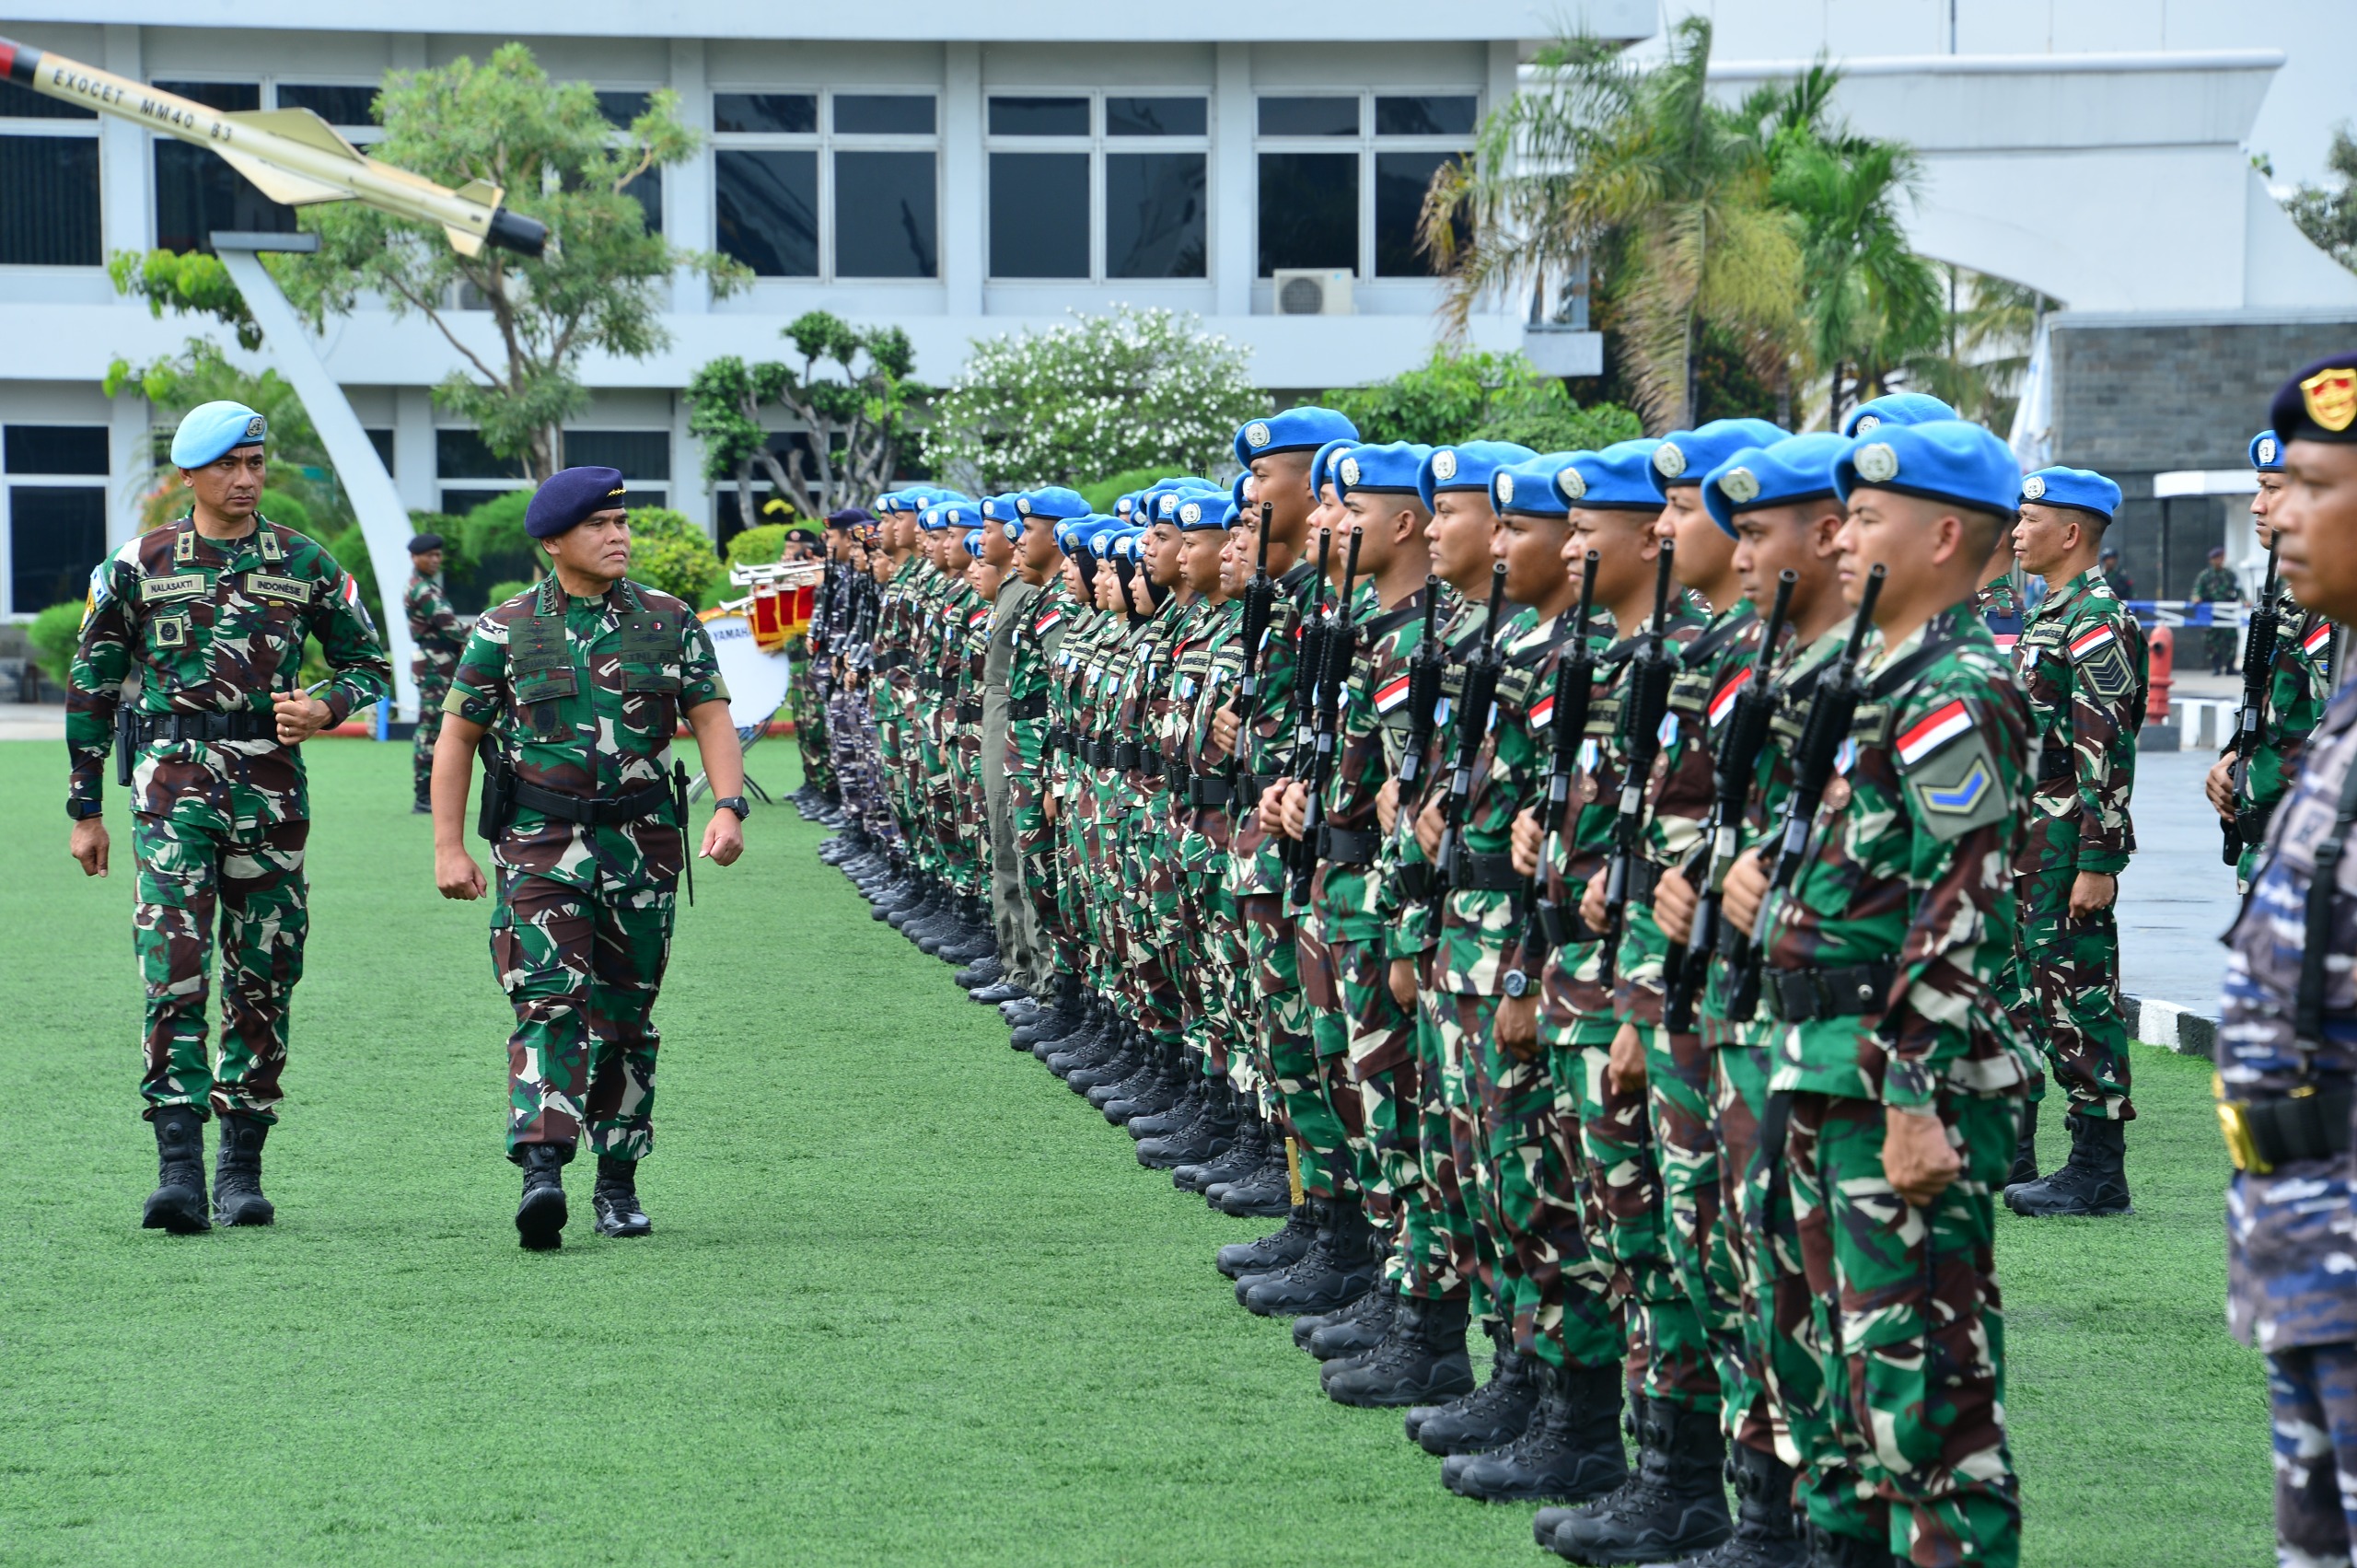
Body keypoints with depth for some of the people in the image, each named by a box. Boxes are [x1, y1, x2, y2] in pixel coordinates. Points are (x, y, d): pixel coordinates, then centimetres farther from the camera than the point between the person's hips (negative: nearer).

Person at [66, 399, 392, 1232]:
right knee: (173, 974, -13)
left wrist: (327, 705, -7)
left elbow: (368, 662, 16)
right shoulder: (138, 566, 5)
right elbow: (91, 685, 10)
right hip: (173, 785, -2)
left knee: (263, 979, 4)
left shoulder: (305, 565, 7)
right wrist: (84, 808, 9)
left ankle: (242, 1167, 14)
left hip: (270, 786, 2)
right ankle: (179, 1165, -15)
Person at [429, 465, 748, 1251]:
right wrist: (449, 847, -1)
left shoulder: (670, 621, 6)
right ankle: (542, 1172, -27)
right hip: (541, 840, -2)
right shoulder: (505, 629, 1)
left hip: (642, 841, 2)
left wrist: (728, 807, -10)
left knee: (625, 1016, 9)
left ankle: (618, 1184, 19)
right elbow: (457, 738, 6)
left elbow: (711, 718, 6)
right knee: (549, 1000, -17)